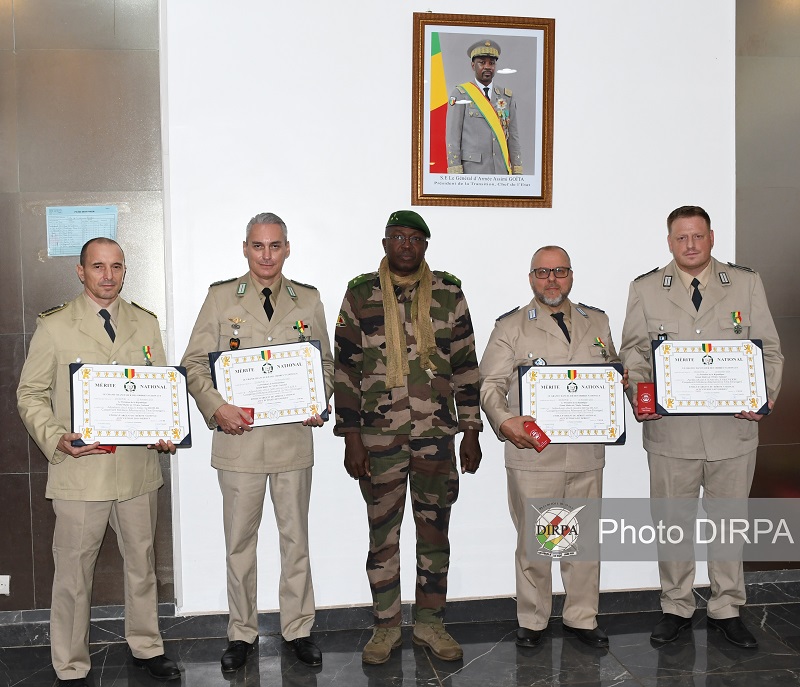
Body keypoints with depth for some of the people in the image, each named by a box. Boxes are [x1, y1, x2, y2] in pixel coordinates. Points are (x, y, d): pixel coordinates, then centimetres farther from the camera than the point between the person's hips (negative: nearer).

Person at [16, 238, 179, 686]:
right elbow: (31, 394, 0)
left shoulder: (146, 324, 8)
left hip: (139, 466, 3)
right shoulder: (54, 326, -2)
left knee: (142, 562, 16)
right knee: (74, 572, 7)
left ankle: (147, 647, 35)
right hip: (80, 469, -3)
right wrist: (55, 438, -16)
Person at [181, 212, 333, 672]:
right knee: (240, 542, 9)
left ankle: (298, 629, 27)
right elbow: (195, 363, 0)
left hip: (293, 437, 1)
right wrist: (216, 407, -16)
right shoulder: (221, 297, 2)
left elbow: (326, 363, 12)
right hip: (238, 436, -1)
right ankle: (243, 633, 26)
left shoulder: (308, 300, 7)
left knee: (296, 538, 11)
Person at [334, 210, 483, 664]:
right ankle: (386, 628, 25)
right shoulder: (360, 294, 1)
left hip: (437, 433, 1)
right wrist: (351, 437, -4)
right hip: (379, 437, -1)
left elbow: (466, 365, 7)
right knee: (383, 534, 9)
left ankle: (430, 624, 27)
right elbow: (347, 368, 1)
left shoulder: (449, 293, 5)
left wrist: (471, 430, 4)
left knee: (435, 532, 11)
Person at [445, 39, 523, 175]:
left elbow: (513, 137, 11)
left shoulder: (507, 97, 12)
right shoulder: (459, 95, -1)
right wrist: (455, 177, -13)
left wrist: (517, 174, 4)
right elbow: (452, 137, -5)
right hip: (471, 170, -4)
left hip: (500, 171, 4)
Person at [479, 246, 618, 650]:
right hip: (532, 452, -3)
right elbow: (491, 384, -5)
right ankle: (532, 620, 22)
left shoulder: (597, 322, 14)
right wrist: (505, 421, -23)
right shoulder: (510, 326, 2)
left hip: (587, 452, 3)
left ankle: (582, 617, 27)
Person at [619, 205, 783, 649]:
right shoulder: (645, 289, 5)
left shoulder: (747, 284, 6)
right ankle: (676, 608, 27)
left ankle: (726, 610, 28)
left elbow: (769, 349, 4)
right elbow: (633, 351, 2)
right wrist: (639, 395, -16)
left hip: (733, 426, 1)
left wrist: (764, 395, -13)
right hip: (670, 428, 0)